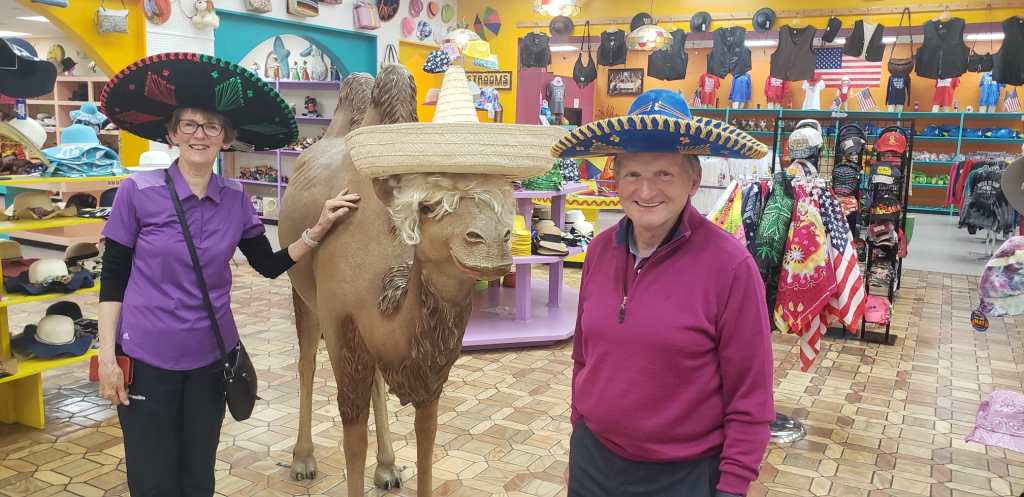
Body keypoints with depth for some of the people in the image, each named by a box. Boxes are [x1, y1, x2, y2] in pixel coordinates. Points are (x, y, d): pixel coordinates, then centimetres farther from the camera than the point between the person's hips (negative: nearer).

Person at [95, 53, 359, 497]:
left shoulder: (236, 200, -1)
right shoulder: (138, 191, -11)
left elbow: (270, 265, 6)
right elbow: (113, 277, -6)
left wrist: (319, 229, -5)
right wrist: (107, 355, -8)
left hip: (212, 355, 3)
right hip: (145, 356, -3)